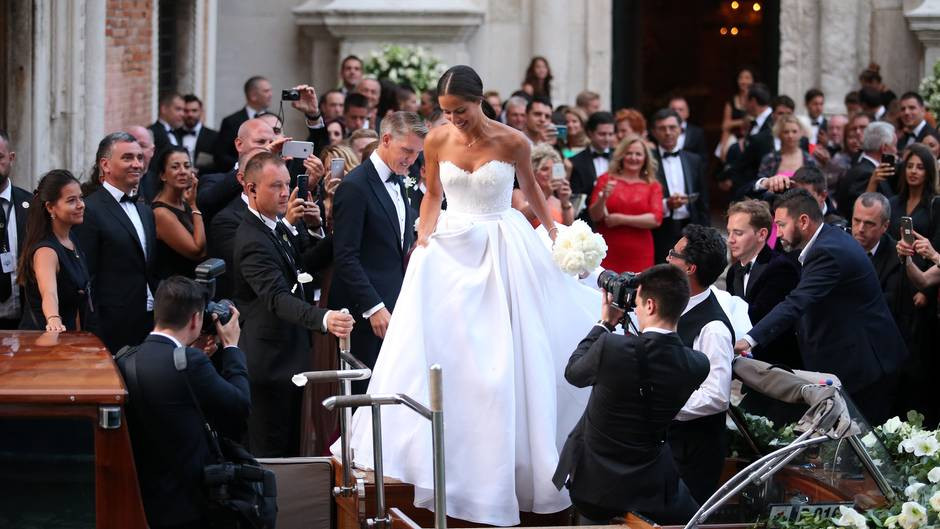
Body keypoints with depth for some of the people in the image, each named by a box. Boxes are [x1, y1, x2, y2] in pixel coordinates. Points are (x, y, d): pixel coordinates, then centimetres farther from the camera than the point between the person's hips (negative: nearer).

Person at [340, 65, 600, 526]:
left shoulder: (511, 142, -8)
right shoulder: (437, 141, -2)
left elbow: (531, 188, 10)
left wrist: (554, 233, 14)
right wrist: (424, 235, -5)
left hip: (503, 253, -2)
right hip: (451, 248, 2)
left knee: (503, 360, -1)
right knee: (440, 347, -4)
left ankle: (505, 462, 9)